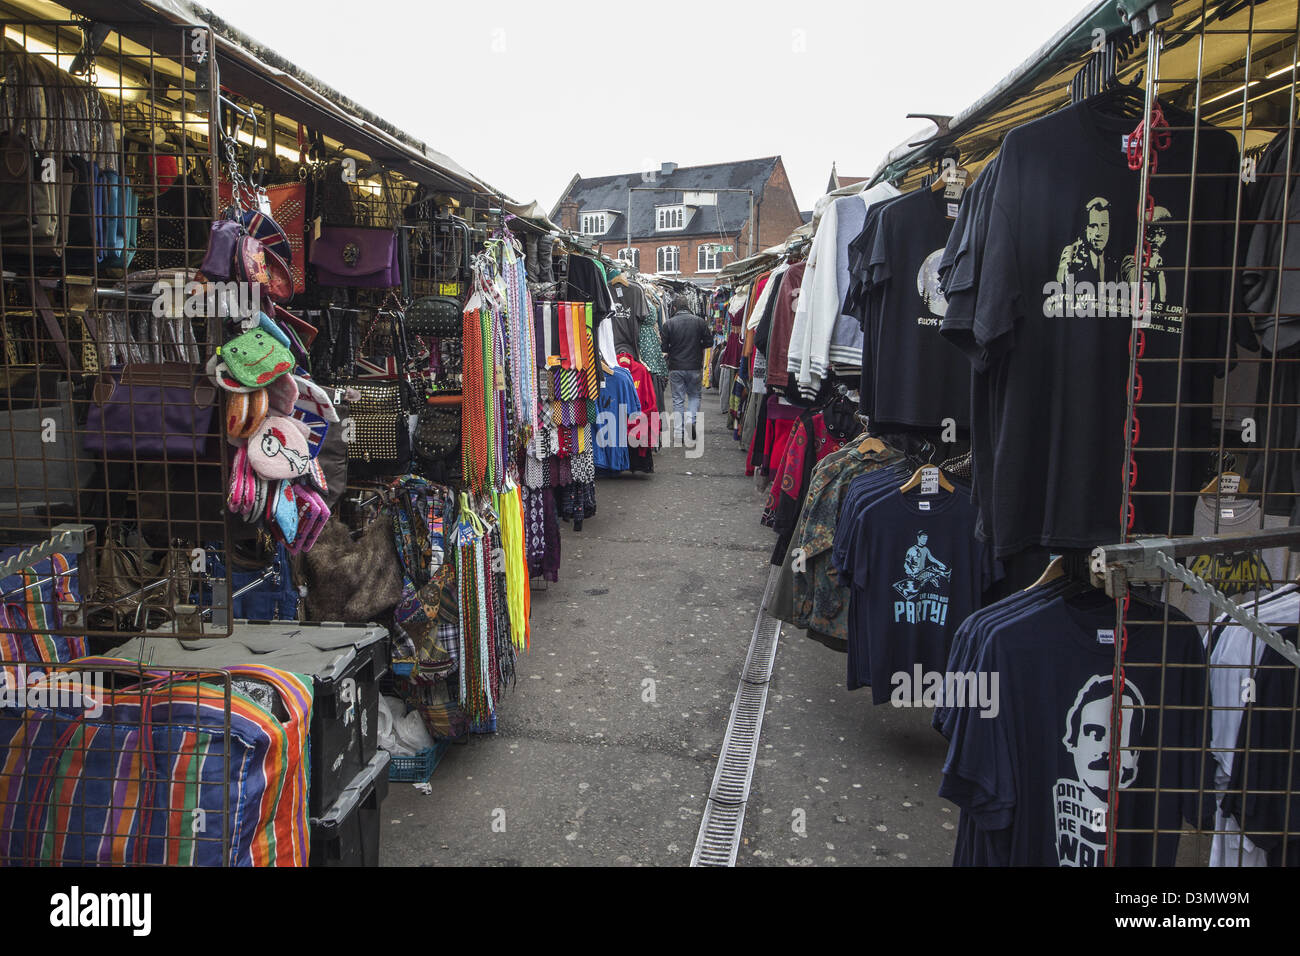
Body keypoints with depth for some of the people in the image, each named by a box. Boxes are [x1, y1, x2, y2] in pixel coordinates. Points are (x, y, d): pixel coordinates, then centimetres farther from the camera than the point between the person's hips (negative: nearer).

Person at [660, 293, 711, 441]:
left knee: (678, 399, 8)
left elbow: (664, 347, -7)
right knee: (694, 395, 18)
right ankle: (690, 417, -7)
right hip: (694, 367, 1)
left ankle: (678, 432, 7)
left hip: (675, 368, 0)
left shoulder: (669, 324, -7)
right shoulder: (699, 321, -4)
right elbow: (709, 342, 0)